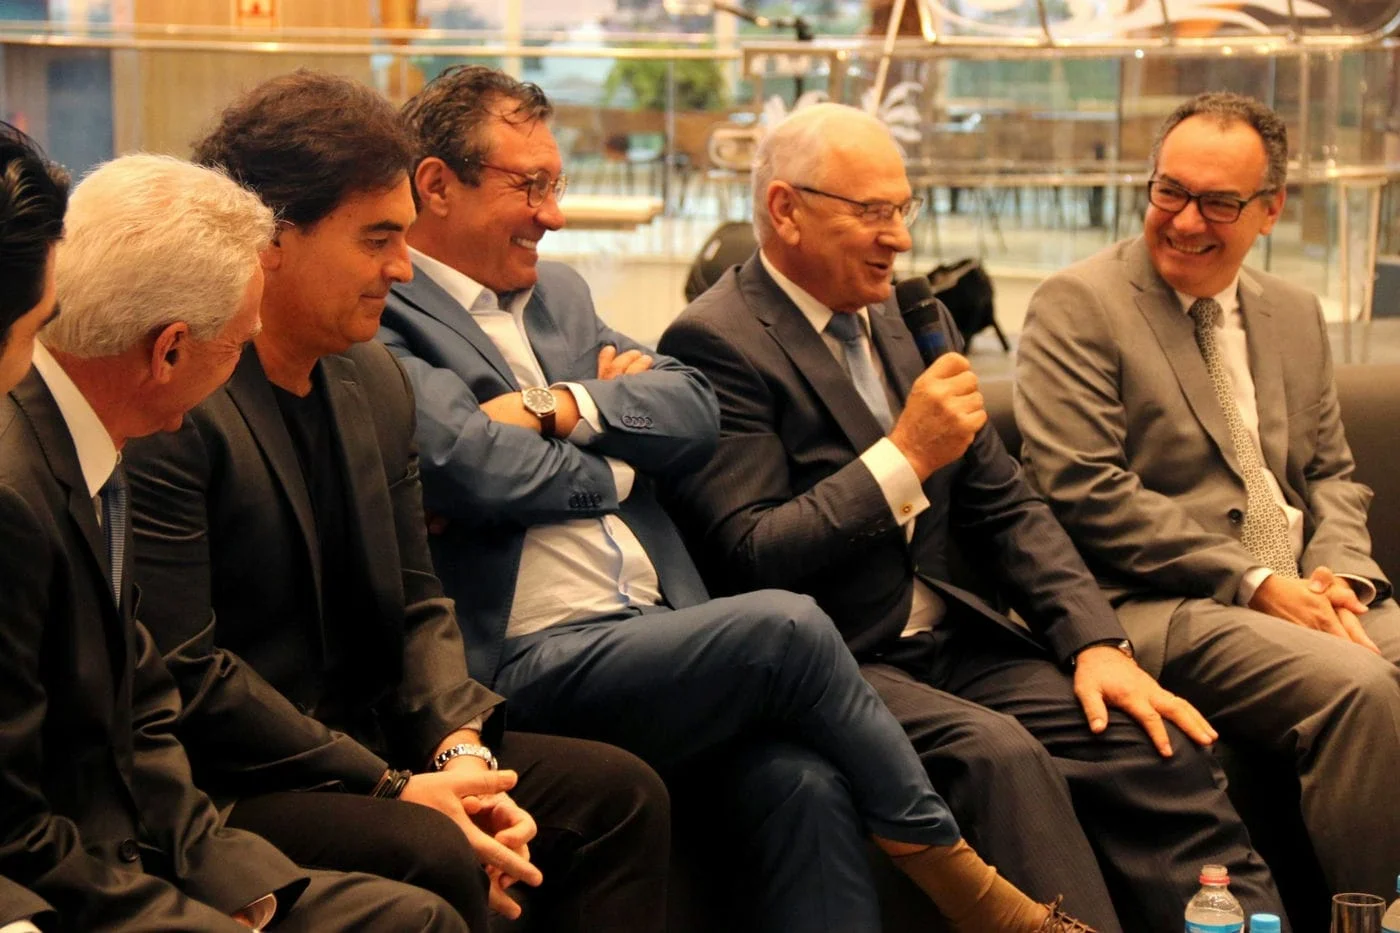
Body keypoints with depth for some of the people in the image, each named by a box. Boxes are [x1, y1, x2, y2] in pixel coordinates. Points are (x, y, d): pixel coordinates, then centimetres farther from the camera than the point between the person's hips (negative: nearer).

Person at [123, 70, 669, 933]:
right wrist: (391, 789, -19)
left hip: (367, 744, 8)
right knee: (432, 855, -31)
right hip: (222, 789, -8)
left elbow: (417, 605, 12)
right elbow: (185, 674, -21)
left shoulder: (377, 382, 9)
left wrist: (460, 749, -7)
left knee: (621, 790, -2)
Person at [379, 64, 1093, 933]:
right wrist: (614, 416, 1)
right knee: (785, 625, -24)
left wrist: (565, 409, -6)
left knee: (803, 783, -20)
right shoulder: (383, 320, -2)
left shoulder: (559, 292, 22)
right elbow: (479, 468, -17)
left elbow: (694, 411, 12)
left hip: (659, 636, 7)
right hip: (529, 666, -7)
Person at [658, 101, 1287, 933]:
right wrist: (907, 456, -19)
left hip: (948, 638, 7)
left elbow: (1006, 509, 14)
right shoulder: (717, 343, -9)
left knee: (1159, 742, -13)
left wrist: (1095, 642, -1)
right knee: (999, 754, -33)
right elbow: (749, 559, -17)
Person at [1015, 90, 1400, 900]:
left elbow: (1332, 475, 21)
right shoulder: (1076, 307, -2)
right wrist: (1253, 582, -14)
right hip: (1166, 606, -6)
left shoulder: (1295, 314, 19)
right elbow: (1085, 494, -11)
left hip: (1302, 592, 7)